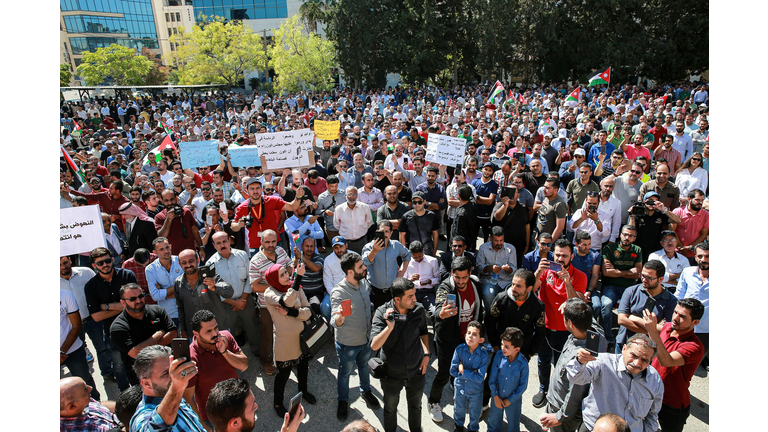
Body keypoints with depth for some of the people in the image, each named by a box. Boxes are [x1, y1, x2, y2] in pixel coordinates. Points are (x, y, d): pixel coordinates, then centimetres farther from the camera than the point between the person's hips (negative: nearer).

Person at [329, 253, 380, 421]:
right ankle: (343, 401, 45)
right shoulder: (338, 292, -31)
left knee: (364, 365, 28)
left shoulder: (364, 283, -10)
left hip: (366, 338, 5)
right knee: (345, 373, 18)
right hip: (348, 343, -5)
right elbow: (336, 322, -37)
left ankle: (366, 391, 55)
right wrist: (340, 317, -60)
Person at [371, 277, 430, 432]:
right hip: (391, 374, -2)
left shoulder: (419, 309, -15)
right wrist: (389, 327, -41)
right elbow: (374, 346, -29)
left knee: (416, 406, 27)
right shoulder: (382, 313, -24)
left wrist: (426, 354, -4)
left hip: (416, 372, 2)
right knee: (390, 409, 24)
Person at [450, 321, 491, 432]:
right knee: (459, 410, 26)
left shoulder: (483, 354, -26)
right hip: (460, 386, 2)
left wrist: (464, 372, -29)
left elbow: (480, 378, -26)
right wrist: (471, 373, -24)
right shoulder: (459, 349, -22)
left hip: (475, 390, -2)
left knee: (475, 412, 22)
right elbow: (453, 371, -18)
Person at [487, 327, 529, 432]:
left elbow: (523, 385, -12)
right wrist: (496, 397, -7)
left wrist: (510, 400, -8)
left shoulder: (523, 364, -24)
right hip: (497, 397, 2)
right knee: (494, 420, 23)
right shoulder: (499, 355, -19)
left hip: (514, 400, -2)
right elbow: (492, 377, -9)